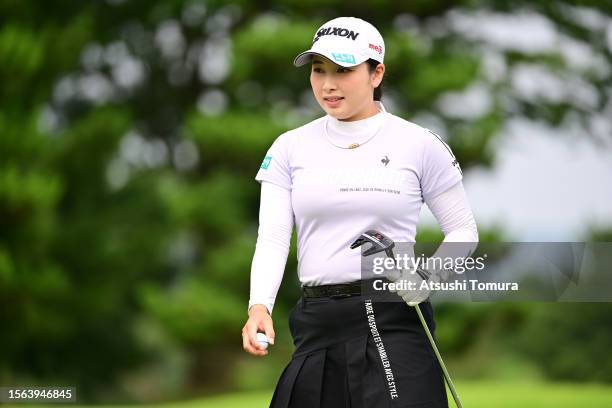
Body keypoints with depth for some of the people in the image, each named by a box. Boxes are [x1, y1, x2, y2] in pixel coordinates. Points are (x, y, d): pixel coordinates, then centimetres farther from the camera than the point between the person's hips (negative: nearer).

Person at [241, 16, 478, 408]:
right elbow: (272, 238, 0)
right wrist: (260, 305, -18)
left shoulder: (420, 145, 2)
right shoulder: (290, 148, 8)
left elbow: (463, 230, 8)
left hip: (394, 323, -3)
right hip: (317, 326, 3)